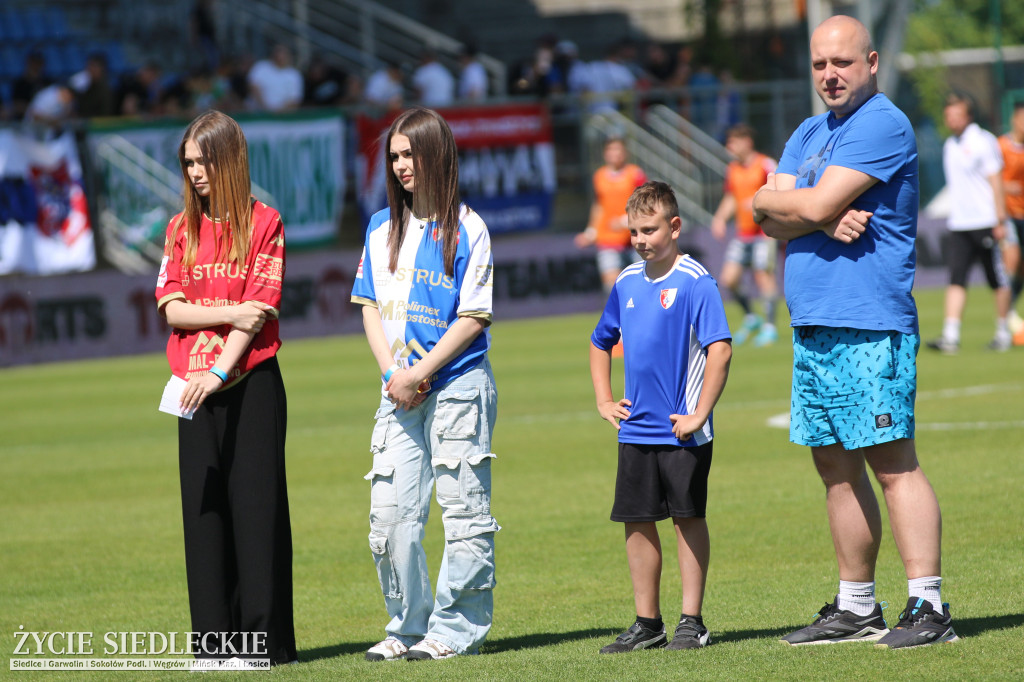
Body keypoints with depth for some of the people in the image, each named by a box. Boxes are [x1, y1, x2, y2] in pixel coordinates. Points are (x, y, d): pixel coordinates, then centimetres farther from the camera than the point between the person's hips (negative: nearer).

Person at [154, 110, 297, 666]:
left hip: (251, 385, -4)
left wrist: (217, 372, -17)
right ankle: (215, 638, 7)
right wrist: (231, 313, -11)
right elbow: (172, 308, 5)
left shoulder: (264, 224, 1)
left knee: (256, 505, -5)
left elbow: (260, 309, -8)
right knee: (204, 508, 3)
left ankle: (265, 637, -2)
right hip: (194, 390, 4)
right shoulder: (182, 229, 14)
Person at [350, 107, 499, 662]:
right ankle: (407, 627, 12)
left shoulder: (466, 228, -4)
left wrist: (421, 372, -12)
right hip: (399, 389, 5)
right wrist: (392, 374, -3)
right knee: (390, 514, 2)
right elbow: (370, 306, 11)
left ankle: (455, 630, 3)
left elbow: (473, 318, -7)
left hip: (457, 385, -5)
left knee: (463, 511, -2)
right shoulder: (382, 227, 12)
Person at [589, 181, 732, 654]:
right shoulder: (627, 283, 9)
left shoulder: (694, 282, -10)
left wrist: (699, 415, -18)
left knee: (688, 518, 1)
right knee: (637, 522, 7)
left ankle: (692, 622, 8)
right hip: (635, 431, 6)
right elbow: (600, 344, 26)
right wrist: (604, 402, 16)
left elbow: (719, 351, -16)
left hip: (681, 432, -6)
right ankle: (647, 623, 16)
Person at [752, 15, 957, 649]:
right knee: (836, 467, 11)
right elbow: (772, 222, 7)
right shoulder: (810, 134, 19)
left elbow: (815, 205, -17)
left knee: (893, 462, -11)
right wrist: (824, 219, -12)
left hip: (869, 328, -9)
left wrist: (769, 199, 3)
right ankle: (857, 607, 18)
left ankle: (929, 606, -13)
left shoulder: (882, 124, -9)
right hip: (812, 327, 9)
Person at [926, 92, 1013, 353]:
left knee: (998, 282, 4)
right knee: (956, 280, -7)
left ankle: (1003, 332, 16)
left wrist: (1000, 220, -11)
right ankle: (950, 336, -15)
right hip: (959, 224, 5)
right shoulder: (949, 146, 13)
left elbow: (995, 182, -8)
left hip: (985, 222, -5)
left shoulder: (983, 141, -6)